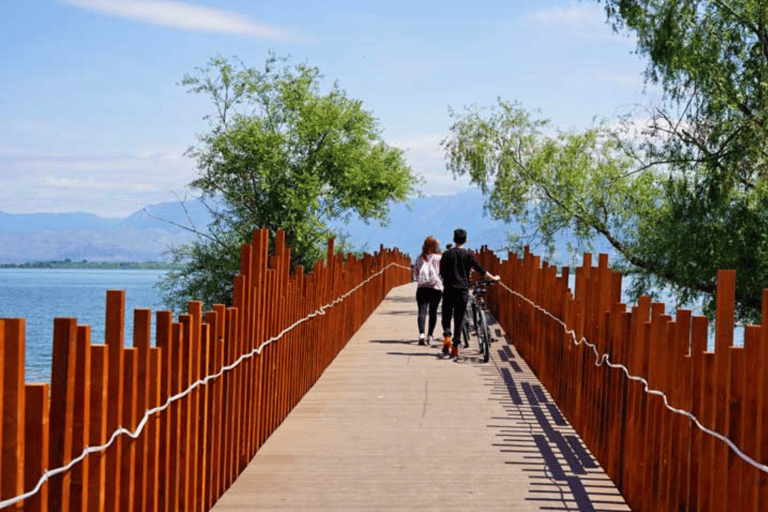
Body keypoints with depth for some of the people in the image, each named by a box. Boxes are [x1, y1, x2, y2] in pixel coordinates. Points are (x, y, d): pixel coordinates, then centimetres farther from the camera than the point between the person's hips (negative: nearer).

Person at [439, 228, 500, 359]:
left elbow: (442, 273, 3)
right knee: (459, 319, 4)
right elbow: (481, 270, 1)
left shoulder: (447, 254, 3)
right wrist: (494, 278, 15)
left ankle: (447, 336, -16)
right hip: (463, 290, 0)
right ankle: (455, 347, 0)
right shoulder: (468, 255, 0)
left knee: (446, 316, 11)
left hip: (448, 289, 0)